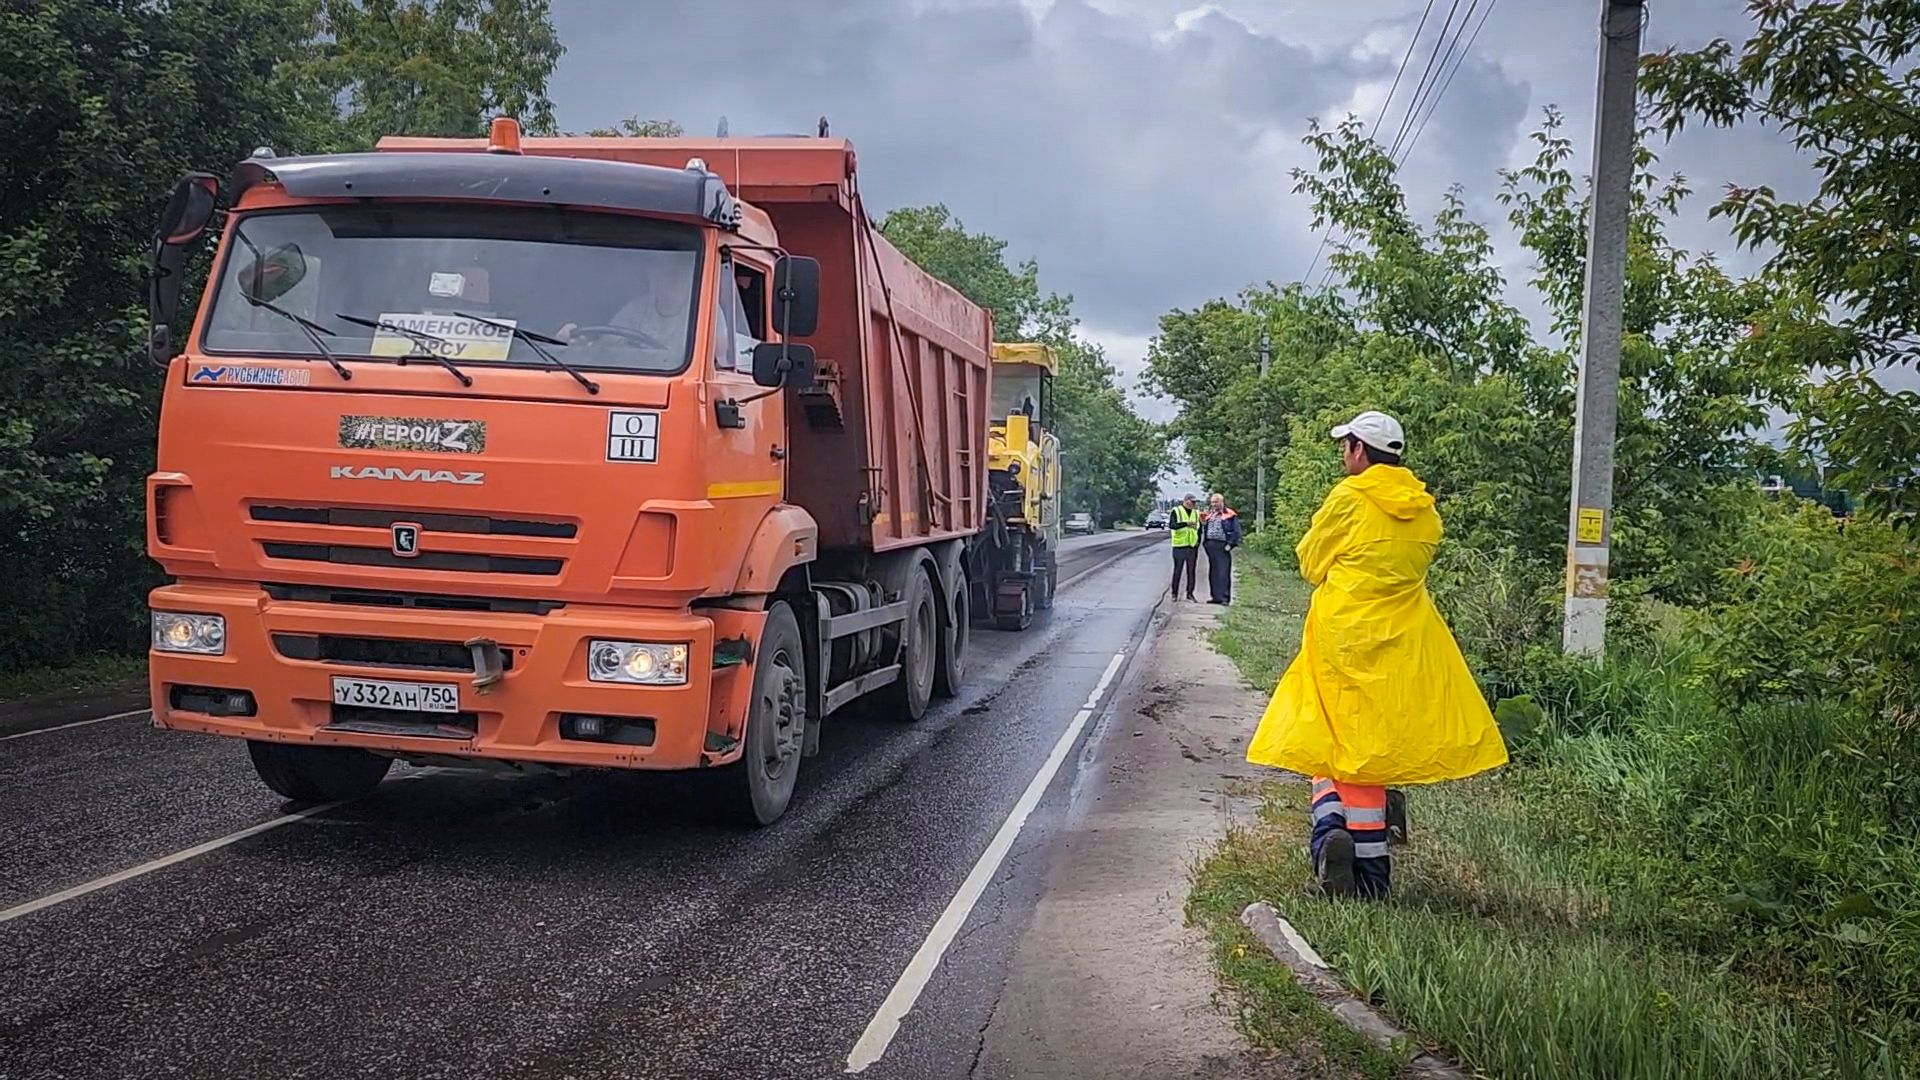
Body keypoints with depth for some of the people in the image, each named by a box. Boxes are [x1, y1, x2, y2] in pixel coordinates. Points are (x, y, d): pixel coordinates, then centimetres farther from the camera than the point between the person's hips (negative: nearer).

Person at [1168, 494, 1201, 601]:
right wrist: (1186, 524, -30)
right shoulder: (1176, 511, -4)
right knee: (1177, 570, 1)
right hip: (1179, 546, -4)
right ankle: (1174, 593, 7)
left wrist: (1198, 542, 9)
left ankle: (1190, 593, 13)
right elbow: (1172, 525, -18)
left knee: (1191, 571, 6)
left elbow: (1199, 529, 20)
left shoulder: (1196, 513, 12)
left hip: (1192, 546, 4)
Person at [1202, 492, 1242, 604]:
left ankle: (1225, 598, -5)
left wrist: (1230, 544, -12)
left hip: (1222, 547, -7)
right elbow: (1205, 530, 20)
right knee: (1213, 572, 9)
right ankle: (1216, 596, 16)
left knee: (1223, 572, -7)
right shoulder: (1210, 514, 15)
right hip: (1211, 547, 7)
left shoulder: (1229, 515, -3)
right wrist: (1206, 543, 5)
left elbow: (1236, 531, -6)